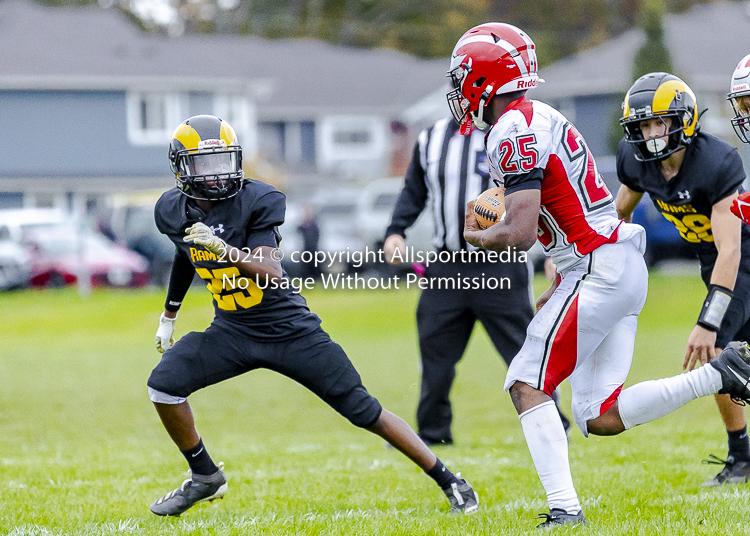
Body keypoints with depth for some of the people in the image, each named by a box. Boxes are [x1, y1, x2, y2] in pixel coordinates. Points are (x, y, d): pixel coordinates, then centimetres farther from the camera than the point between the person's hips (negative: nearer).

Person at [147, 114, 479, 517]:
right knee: (164, 383, -14)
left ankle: (449, 481, 7)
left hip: (290, 330, -5)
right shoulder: (174, 211, -3)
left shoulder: (257, 201, -19)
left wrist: (223, 248, -41)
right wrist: (168, 315, 30)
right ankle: (205, 478, 7)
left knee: (363, 409, -5)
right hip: (232, 332, 5)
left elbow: (272, 274, -28)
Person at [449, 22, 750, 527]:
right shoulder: (540, 118, 18)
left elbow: (520, 233, -19)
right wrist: (562, 286, 22)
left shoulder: (513, 132, -14)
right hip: (624, 266, 10)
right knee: (600, 418, 7)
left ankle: (565, 508, -11)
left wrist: (473, 235, 0)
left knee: (527, 385, -6)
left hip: (600, 270, -10)